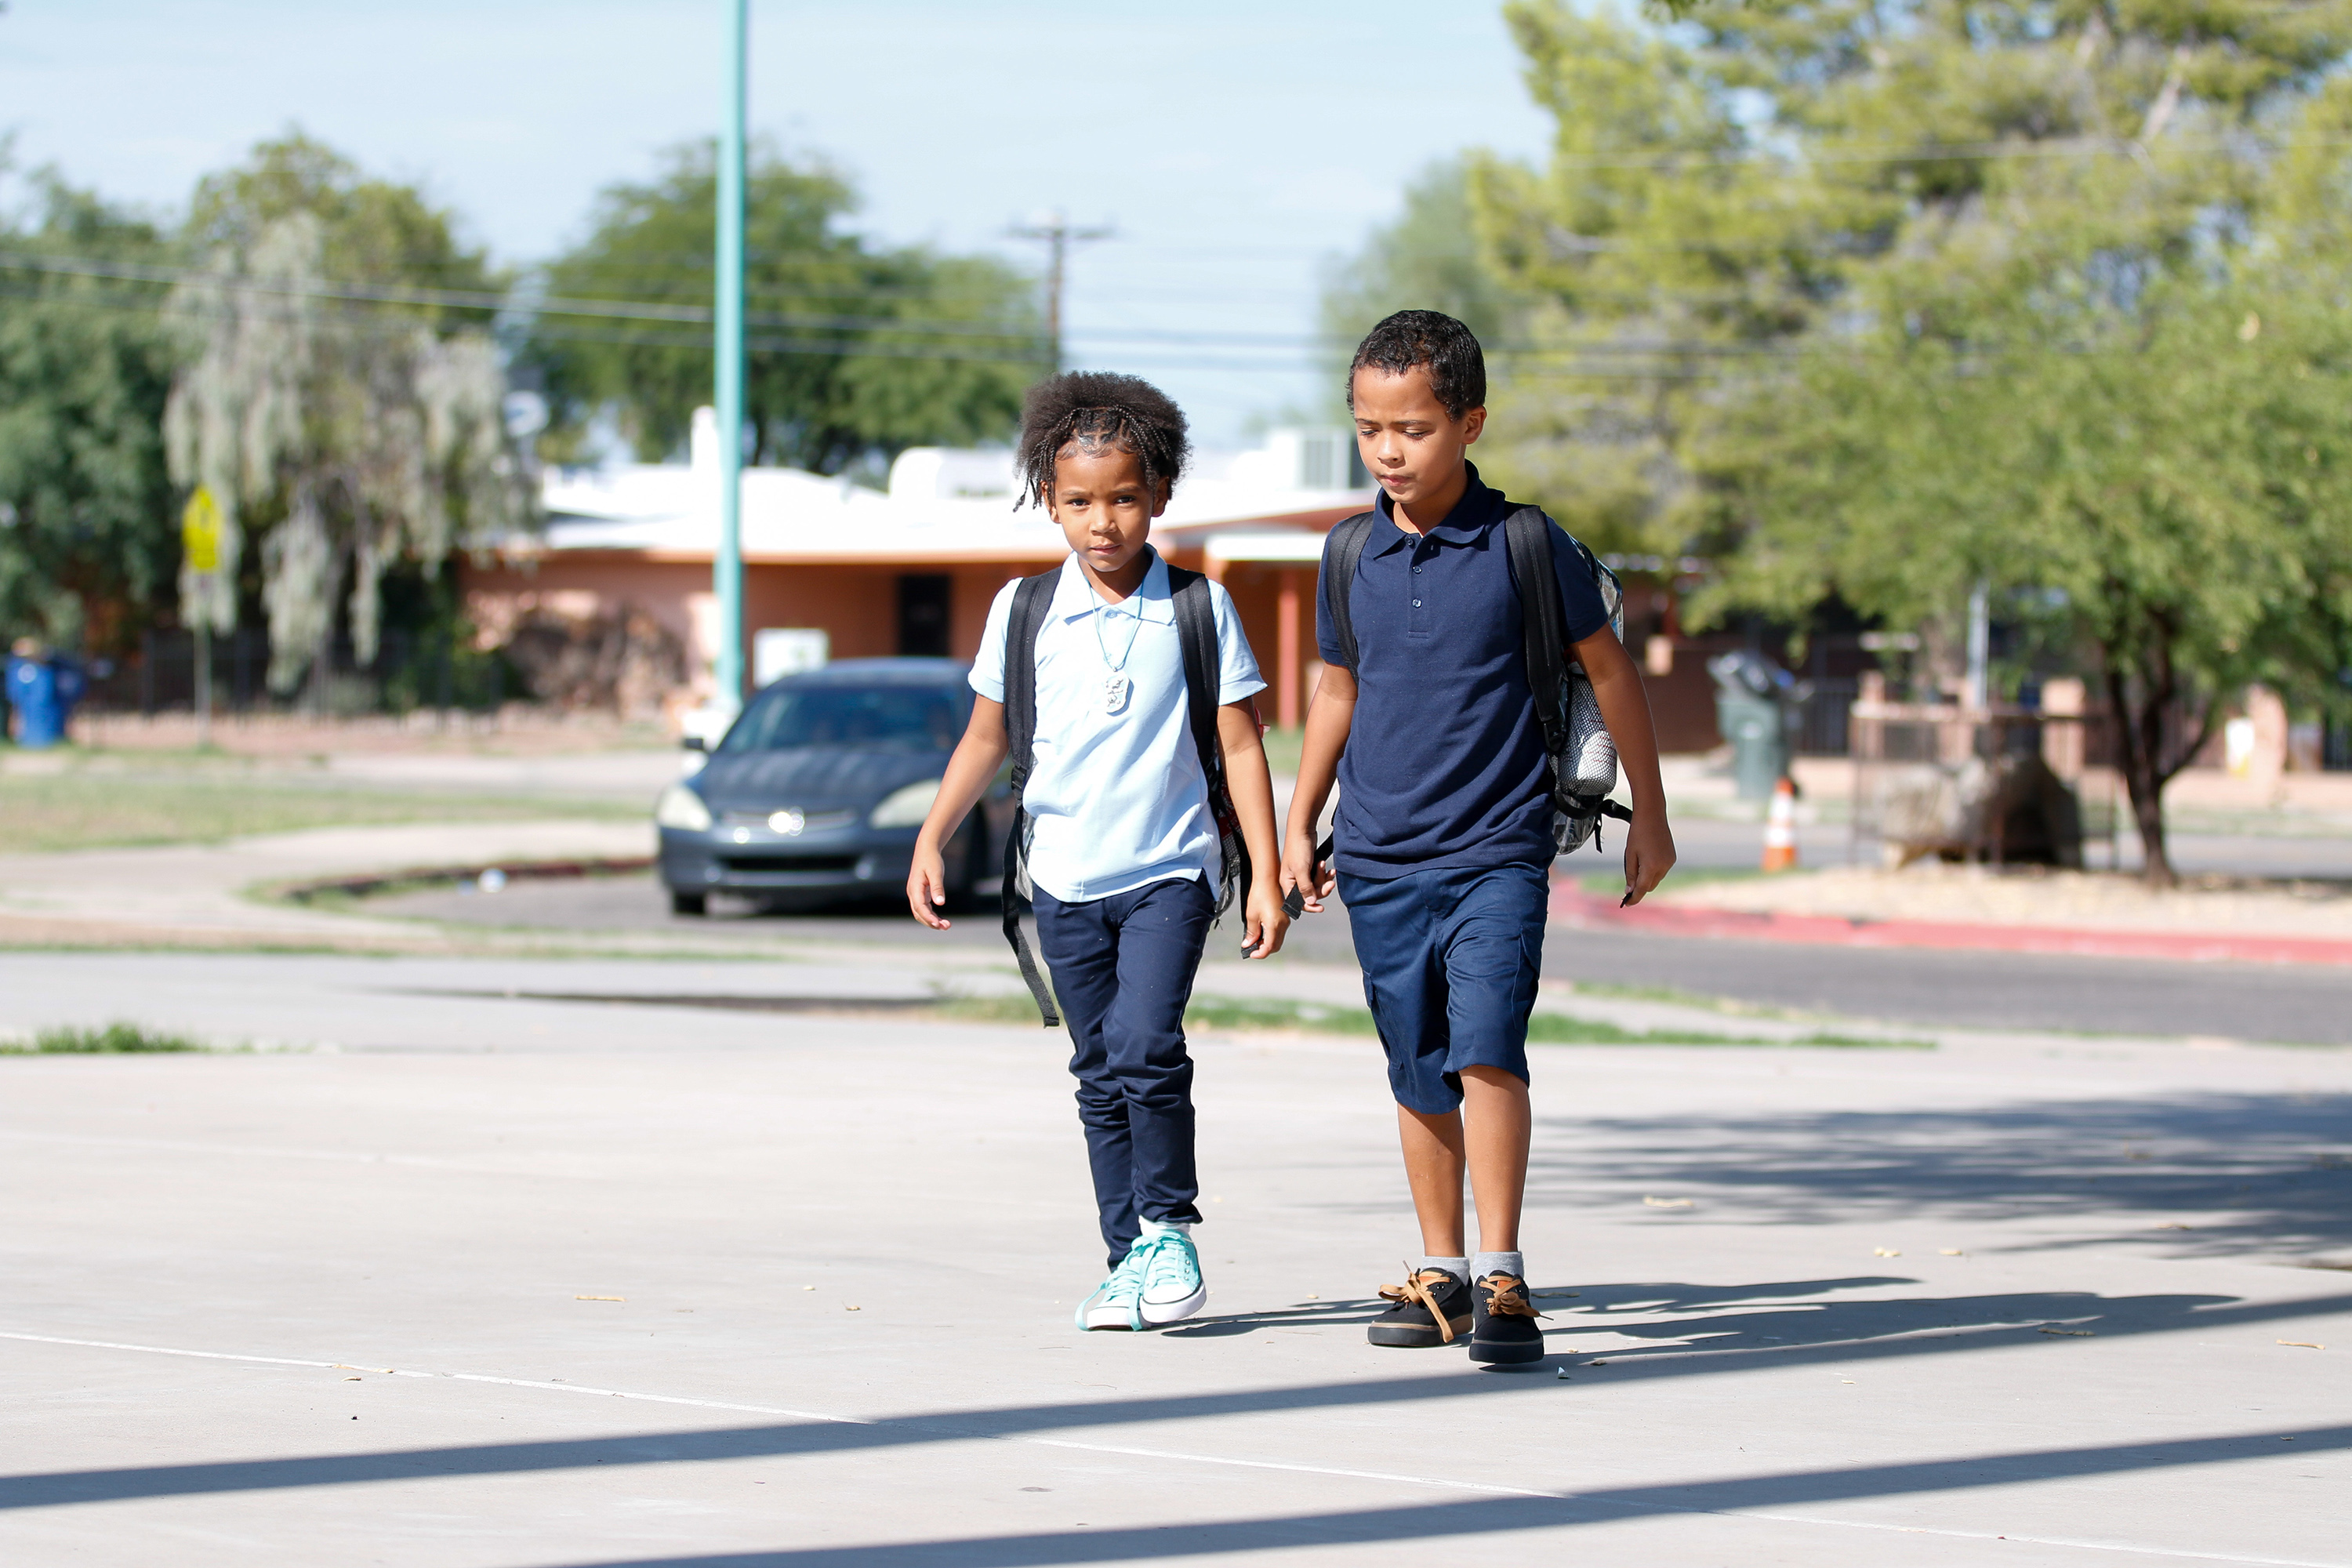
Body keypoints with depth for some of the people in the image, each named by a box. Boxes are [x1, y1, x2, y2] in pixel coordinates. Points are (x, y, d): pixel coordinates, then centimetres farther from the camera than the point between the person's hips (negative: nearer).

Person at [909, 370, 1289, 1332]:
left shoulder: (1198, 609, -3)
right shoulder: (1024, 612, 2)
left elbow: (1240, 745, 0)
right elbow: (987, 737, 13)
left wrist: (1268, 876, -3)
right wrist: (932, 839, 5)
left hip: (1169, 870, -3)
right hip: (1066, 881, 3)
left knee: (1144, 1046, -19)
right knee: (1100, 1074, 6)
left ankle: (1169, 1226, -2)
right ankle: (1129, 1256, 14)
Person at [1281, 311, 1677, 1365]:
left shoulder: (1526, 546, -6)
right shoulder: (1351, 556, 5)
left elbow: (1608, 671, 4)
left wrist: (1649, 816, 8)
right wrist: (1298, 826, 19)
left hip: (1497, 852, -4)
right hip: (1380, 861, 4)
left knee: (1486, 1045, -19)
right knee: (1419, 1073, 10)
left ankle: (1502, 1276, -18)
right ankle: (1440, 1273, 22)